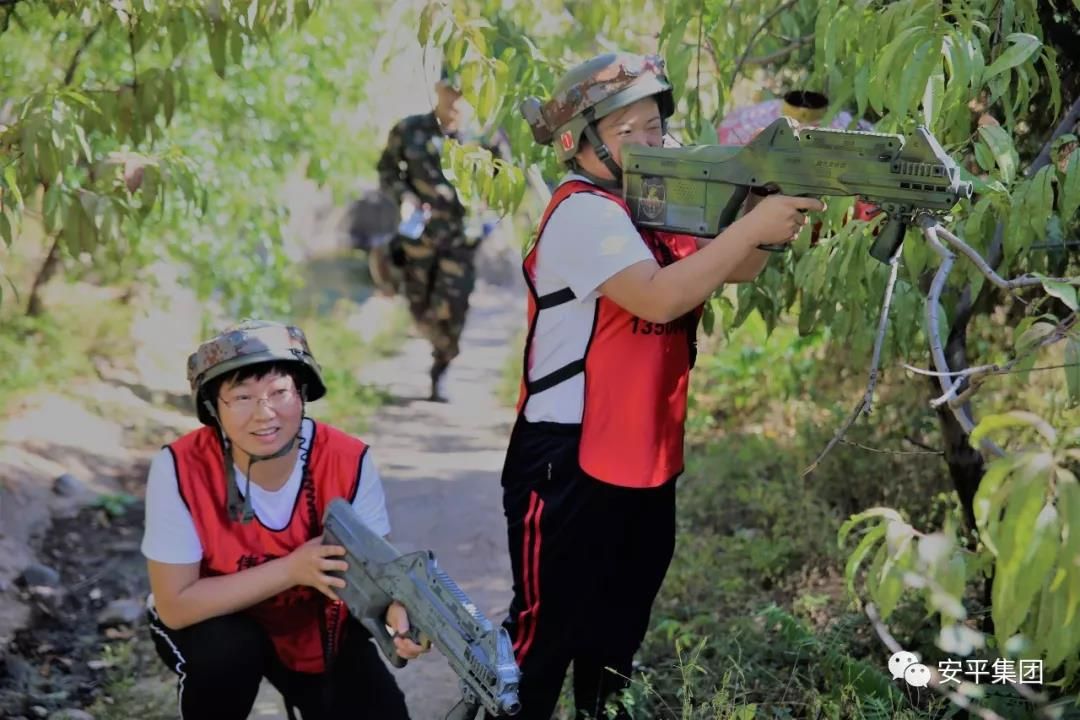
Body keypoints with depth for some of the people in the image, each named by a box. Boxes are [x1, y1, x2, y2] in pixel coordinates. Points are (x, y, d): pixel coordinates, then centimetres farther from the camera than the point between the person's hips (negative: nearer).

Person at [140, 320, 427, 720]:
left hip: (315, 625, 2)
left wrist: (395, 609, -42)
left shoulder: (349, 461, -24)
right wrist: (290, 569, -36)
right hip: (217, 621, -2)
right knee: (229, 650, -33)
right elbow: (175, 604, -26)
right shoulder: (181, 469, -28)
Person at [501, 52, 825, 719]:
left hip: (647, 457, 9)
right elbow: (660, 297, -31)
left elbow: (737, 268, 4)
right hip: (569, 464, -9)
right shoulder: (583, 212, -17)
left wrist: (774, 215, -15)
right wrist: (752, 226, -28)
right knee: (546, 634, 3)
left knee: (622, 631, 22)